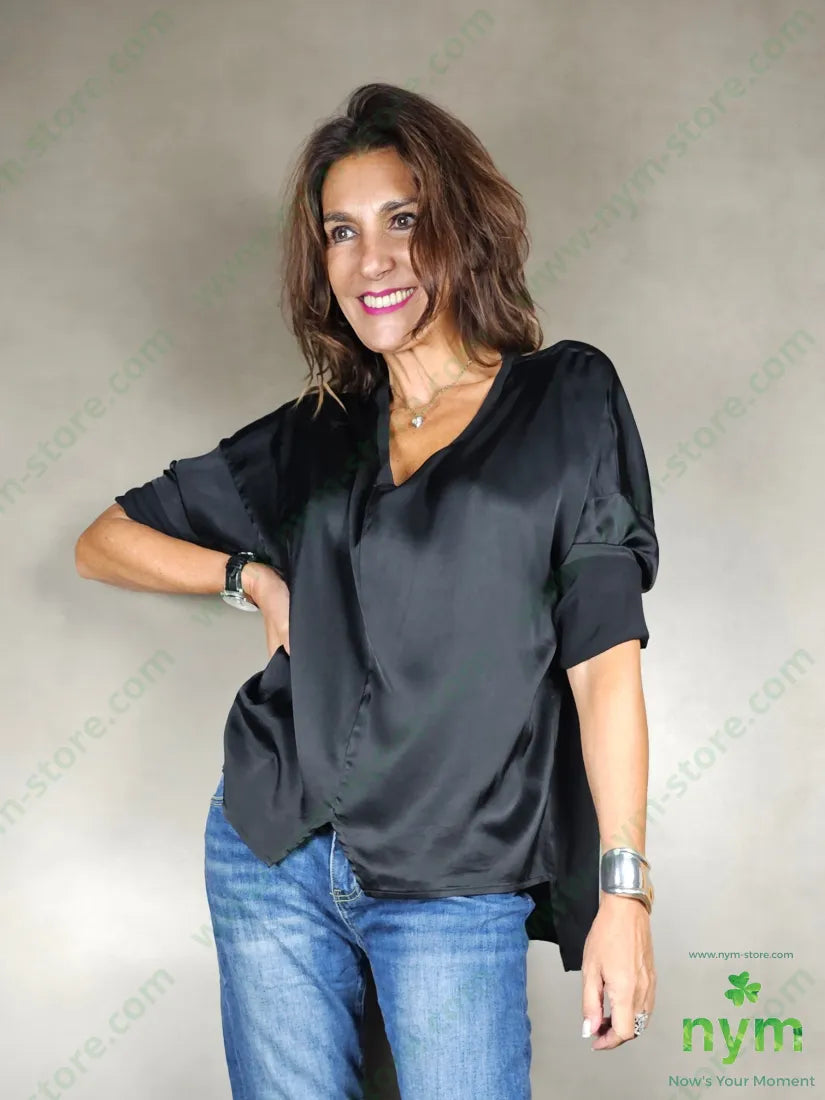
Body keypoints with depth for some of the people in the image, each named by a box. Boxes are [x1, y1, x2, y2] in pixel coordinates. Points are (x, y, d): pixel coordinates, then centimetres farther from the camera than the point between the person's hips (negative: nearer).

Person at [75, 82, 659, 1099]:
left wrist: (625, 889, -11)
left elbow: (605, 660, -6)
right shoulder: (313, 436, 9)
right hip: (272, 859, 3)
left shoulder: (566, 400, -1)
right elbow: (105, 543, 17)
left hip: (457, 889, -3)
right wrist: (254, 576, 2)